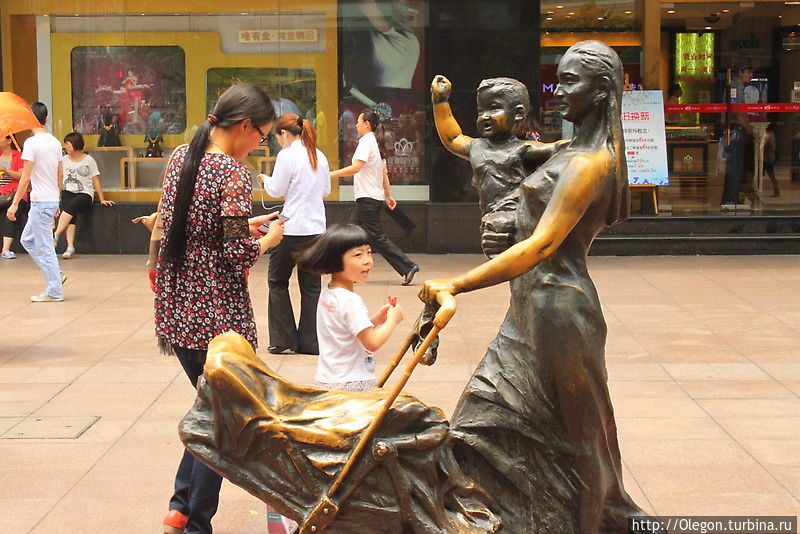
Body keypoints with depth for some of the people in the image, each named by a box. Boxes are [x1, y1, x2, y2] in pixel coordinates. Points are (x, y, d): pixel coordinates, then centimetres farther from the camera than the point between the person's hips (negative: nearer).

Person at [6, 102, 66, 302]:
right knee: (27, 239, 20)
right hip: (52, 199, 8)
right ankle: (56, 276, 17)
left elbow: (25, 177, -16)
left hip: (40, 202, -8)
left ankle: (55, 291, 3)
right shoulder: (55, 142, 10)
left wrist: (15, 203, -11)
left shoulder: (32, 143, -14)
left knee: (45, 247, -2)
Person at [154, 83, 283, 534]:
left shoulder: (181, 158, 8)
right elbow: (237, 255, -19)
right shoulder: (233, 172, -16)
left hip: (177, 310, 8)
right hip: (218, 315, -8)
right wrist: (267, 240, 0)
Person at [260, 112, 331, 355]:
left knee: (278, 281, 9)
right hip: (316, 228, 6)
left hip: (292, 228, -6)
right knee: (311, 285, 10)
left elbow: (276, 190, -7)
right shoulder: (319, 156, 9)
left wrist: (266, 179, 12)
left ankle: (283, 338, 8)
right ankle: (310, 341, 11)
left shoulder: (287, 155, -10)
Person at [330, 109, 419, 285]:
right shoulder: (375, 142, 17)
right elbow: (384, 173, 20)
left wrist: (332, 174, -20)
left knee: (377, 237, -7)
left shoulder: (366, 141, -12)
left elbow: (355, 168, -23)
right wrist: (388, 195, 23)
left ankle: (407, 267, -8)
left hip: (368, 198, -10)